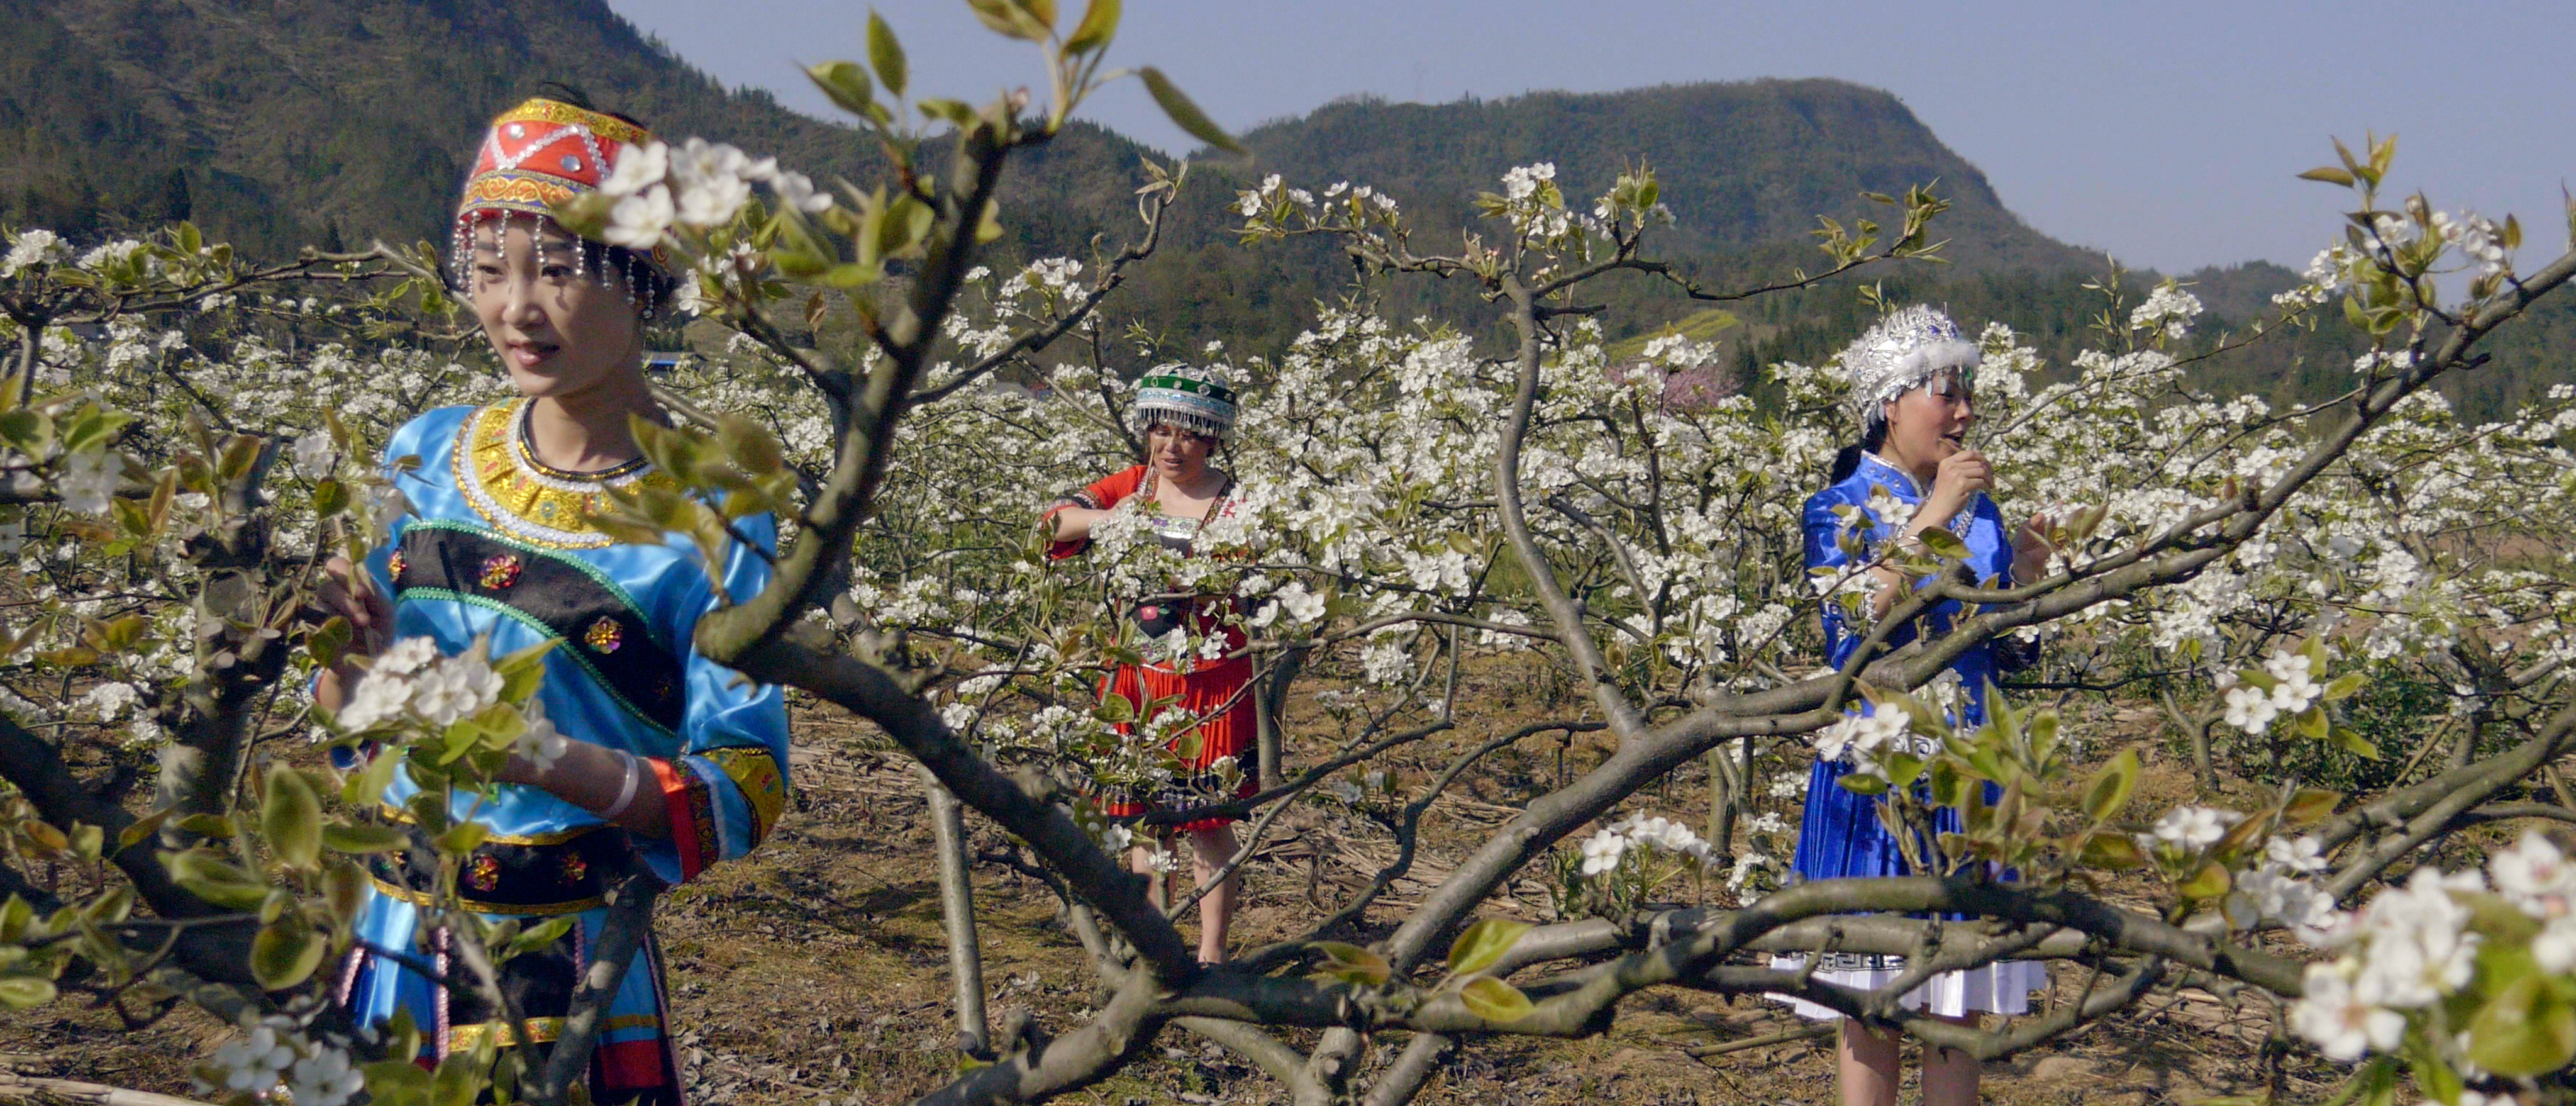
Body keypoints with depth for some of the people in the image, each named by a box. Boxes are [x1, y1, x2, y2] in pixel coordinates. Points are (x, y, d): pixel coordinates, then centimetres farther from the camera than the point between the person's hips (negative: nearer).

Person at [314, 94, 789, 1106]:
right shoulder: (425, 458, 2)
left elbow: (743, 794, -13)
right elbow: (344, 714, 11)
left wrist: (546, 758, -27)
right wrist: (359, 667, -12)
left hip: (579, 974, -4)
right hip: (394, 955, 4)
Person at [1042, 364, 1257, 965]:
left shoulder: (1234, 506, -6)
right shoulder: (1133, 485, 4)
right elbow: (1056, 520, -5)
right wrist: (1107, 518, -24)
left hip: (1210, 682, -4)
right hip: (1136, 677, 4)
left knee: (1208, 818, 1)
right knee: (1141, 812, 10)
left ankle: (1212, 950, 13)